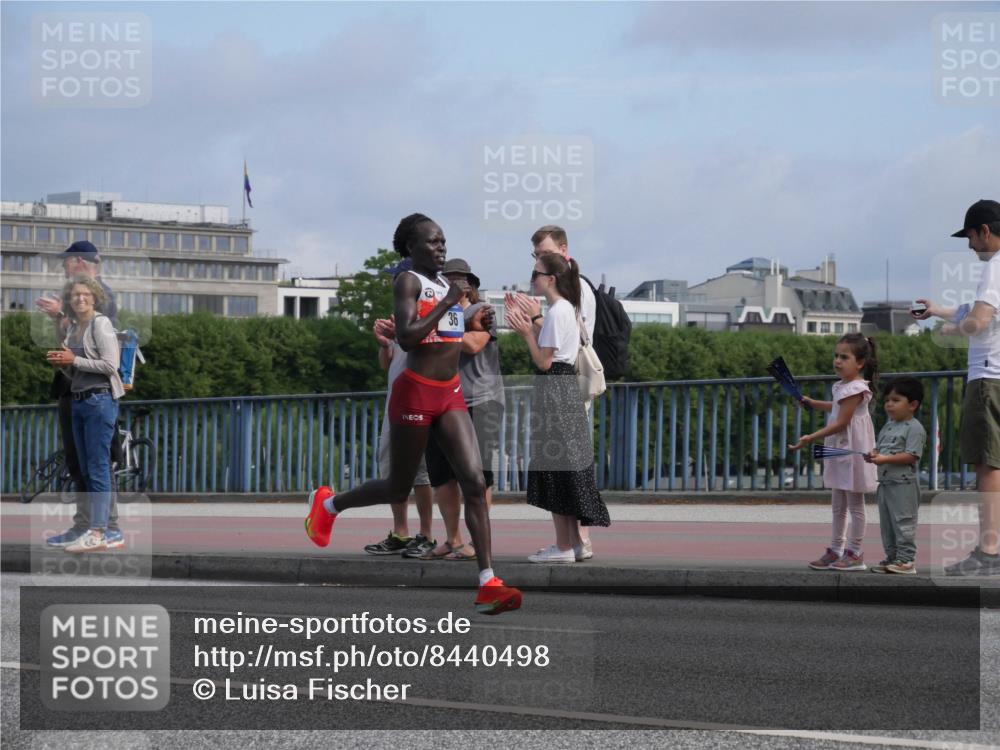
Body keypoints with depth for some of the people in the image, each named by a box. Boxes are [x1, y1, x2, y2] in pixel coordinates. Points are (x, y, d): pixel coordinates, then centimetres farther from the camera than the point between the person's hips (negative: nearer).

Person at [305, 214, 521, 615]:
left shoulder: (446, 283, 14)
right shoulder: (408, 281, -10)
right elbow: (406, 338, -23)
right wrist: (446, 303, -23)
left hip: (451, 394, 7)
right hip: (416, 393, -7)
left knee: (475, 483, -9)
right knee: (398, 489, 8)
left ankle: (488, 585, -13)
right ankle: (327, 504, 37)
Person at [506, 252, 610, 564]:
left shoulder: (557, 311, -14)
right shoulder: (568, 308, 16)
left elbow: (543, 361, -16)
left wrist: (527, 333, -10)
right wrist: (529, 330, 11)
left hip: (554, 391, -10)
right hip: (566, 389, 10)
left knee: (556, 469, -6)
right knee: (565, 470, 12)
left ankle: (564, 547, -4)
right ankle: (574, 541, 15)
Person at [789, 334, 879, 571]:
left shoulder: (855, 389, -20)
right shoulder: (843, 386, 9)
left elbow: (841, 422, -23)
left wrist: (811, 438, -25)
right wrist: (812, 403, 27)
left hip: (853, 451, -10)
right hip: (840, 450, 10)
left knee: (854, 503, -1)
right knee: (839, 504, 14)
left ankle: (855, 553, 5)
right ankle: (836, 550, 21)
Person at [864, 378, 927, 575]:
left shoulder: (914, 428, -11)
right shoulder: (888, 427, 17)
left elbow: (911, 456, -19)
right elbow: (880, 447, 20)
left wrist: (885, 459, -25)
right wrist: (873, 455, -4)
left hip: (904, 484, -9)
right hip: (885, 482, 9)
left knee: (903, 521, -7)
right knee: (886, 522, 13)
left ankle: (906, 560, -4)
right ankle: (892, 557, 20)